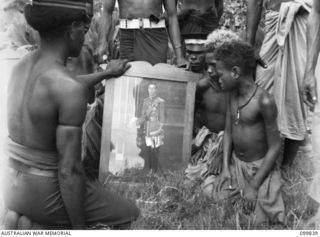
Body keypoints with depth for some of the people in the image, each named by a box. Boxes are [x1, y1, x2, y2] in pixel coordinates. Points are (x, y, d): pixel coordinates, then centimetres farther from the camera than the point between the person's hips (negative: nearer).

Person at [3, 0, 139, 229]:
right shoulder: (72, 88, -27)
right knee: (131, 213, 13)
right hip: (47, 196, -8)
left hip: (16, 185, 8)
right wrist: (79, 229, -13)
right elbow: (69, 170, -26)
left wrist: (105, 74, 33)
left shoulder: (23, 66, -1)